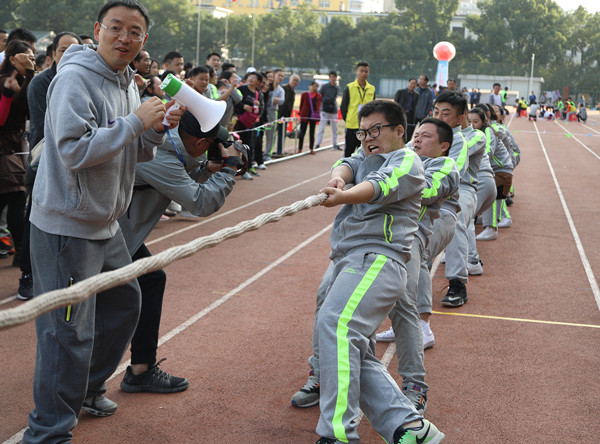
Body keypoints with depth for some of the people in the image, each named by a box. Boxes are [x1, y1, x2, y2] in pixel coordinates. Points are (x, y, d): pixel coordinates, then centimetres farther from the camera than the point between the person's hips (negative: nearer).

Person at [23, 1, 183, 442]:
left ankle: (86, 389, 42)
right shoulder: (75, 79, -17)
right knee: (69, 332, -5)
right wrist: (135, 121, -23)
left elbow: (134, 153, 16)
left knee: (124, 303, 22)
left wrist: (156, 130, -4)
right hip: (67, 226, -9)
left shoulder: (128, 84, 11)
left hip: (106, 222, 10)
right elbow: (74, 150, -26)